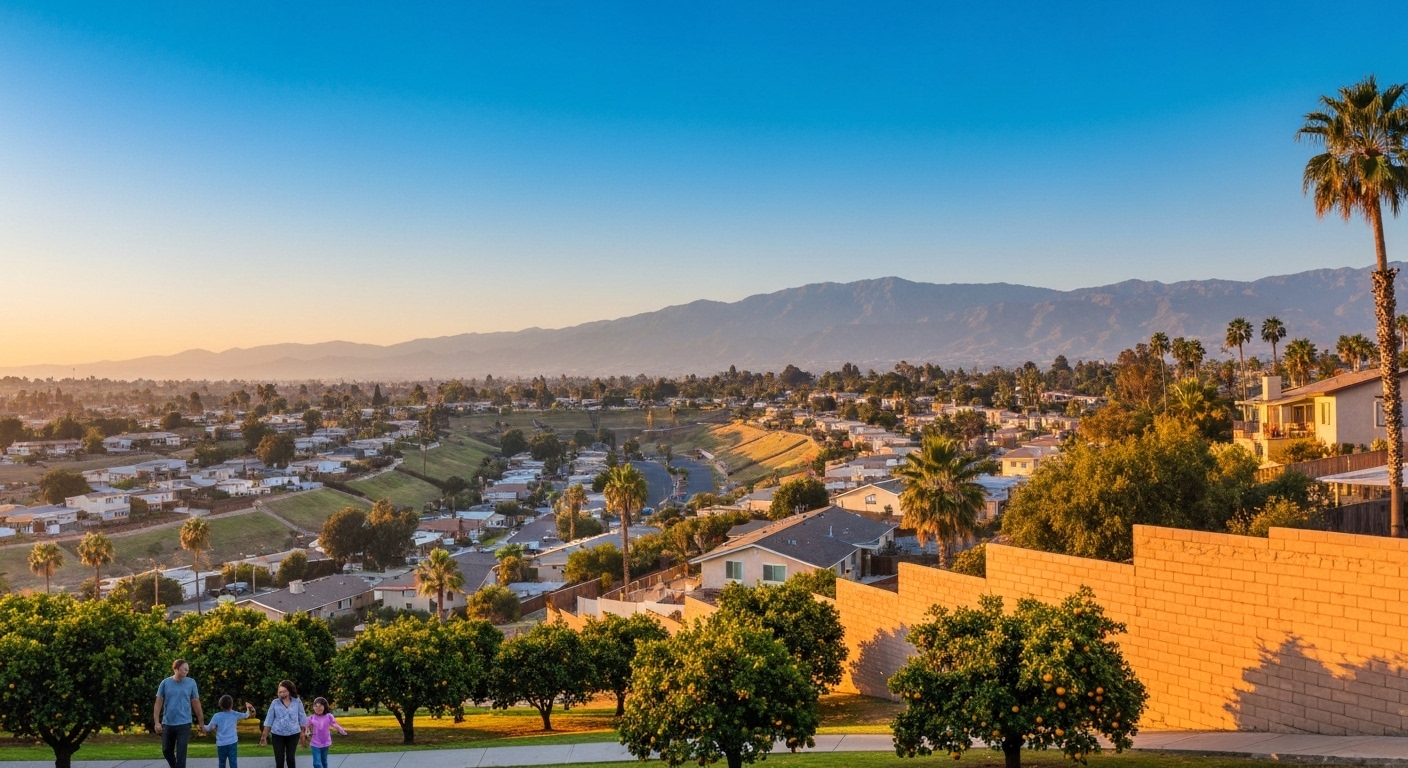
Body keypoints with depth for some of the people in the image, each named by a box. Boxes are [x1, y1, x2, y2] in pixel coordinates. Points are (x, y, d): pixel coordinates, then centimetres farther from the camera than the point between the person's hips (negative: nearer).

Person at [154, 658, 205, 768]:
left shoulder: (191, 683, -4)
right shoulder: (165, 683, -3)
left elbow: (196, 703, 2)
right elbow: (158, 703, 1)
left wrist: (201, 722, 4)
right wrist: (157, 722, -6)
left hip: (184, 724, -2)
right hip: (167, 724, 2)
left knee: (181, 753, -4)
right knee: (166, 751, 16)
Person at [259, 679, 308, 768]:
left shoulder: (297, 702, -3)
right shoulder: (275, 703, -3)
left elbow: (302, 719, 3)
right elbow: (269, 720, 1)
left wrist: (302, 733, 3)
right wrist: (264, 736, 1)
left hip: (293, 734, 0)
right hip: (277, 734, 0)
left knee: (290, 758, 3)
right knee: (279, 760, 3)